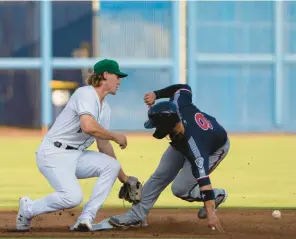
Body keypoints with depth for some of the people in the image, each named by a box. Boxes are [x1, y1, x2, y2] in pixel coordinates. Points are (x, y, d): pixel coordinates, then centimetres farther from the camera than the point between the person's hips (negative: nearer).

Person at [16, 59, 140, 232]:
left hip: (76, 156, 9)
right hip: (53, 154, -9)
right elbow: (88, 126, -31)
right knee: (73, 197, -28)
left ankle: (86, 218, -11)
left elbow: (103, 145, 21)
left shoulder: (105, 108, 15)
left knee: (112, 165, -12)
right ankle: (28, 208, -1)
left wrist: (123, 177, 21)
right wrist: (115, 137, -16)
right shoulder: (86, 94, -13)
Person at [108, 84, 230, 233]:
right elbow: (184, 88, -12)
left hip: (214, 149, -7)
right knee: (160, 177, 6)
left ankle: (217, 195, 10)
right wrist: (156, 94, -19)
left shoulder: (193, 145, -48)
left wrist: (210, 212, -57)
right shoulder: (178, 106, -34)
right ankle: (137, 215, 17)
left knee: (179, 189, -14)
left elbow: (203, 178, -52)